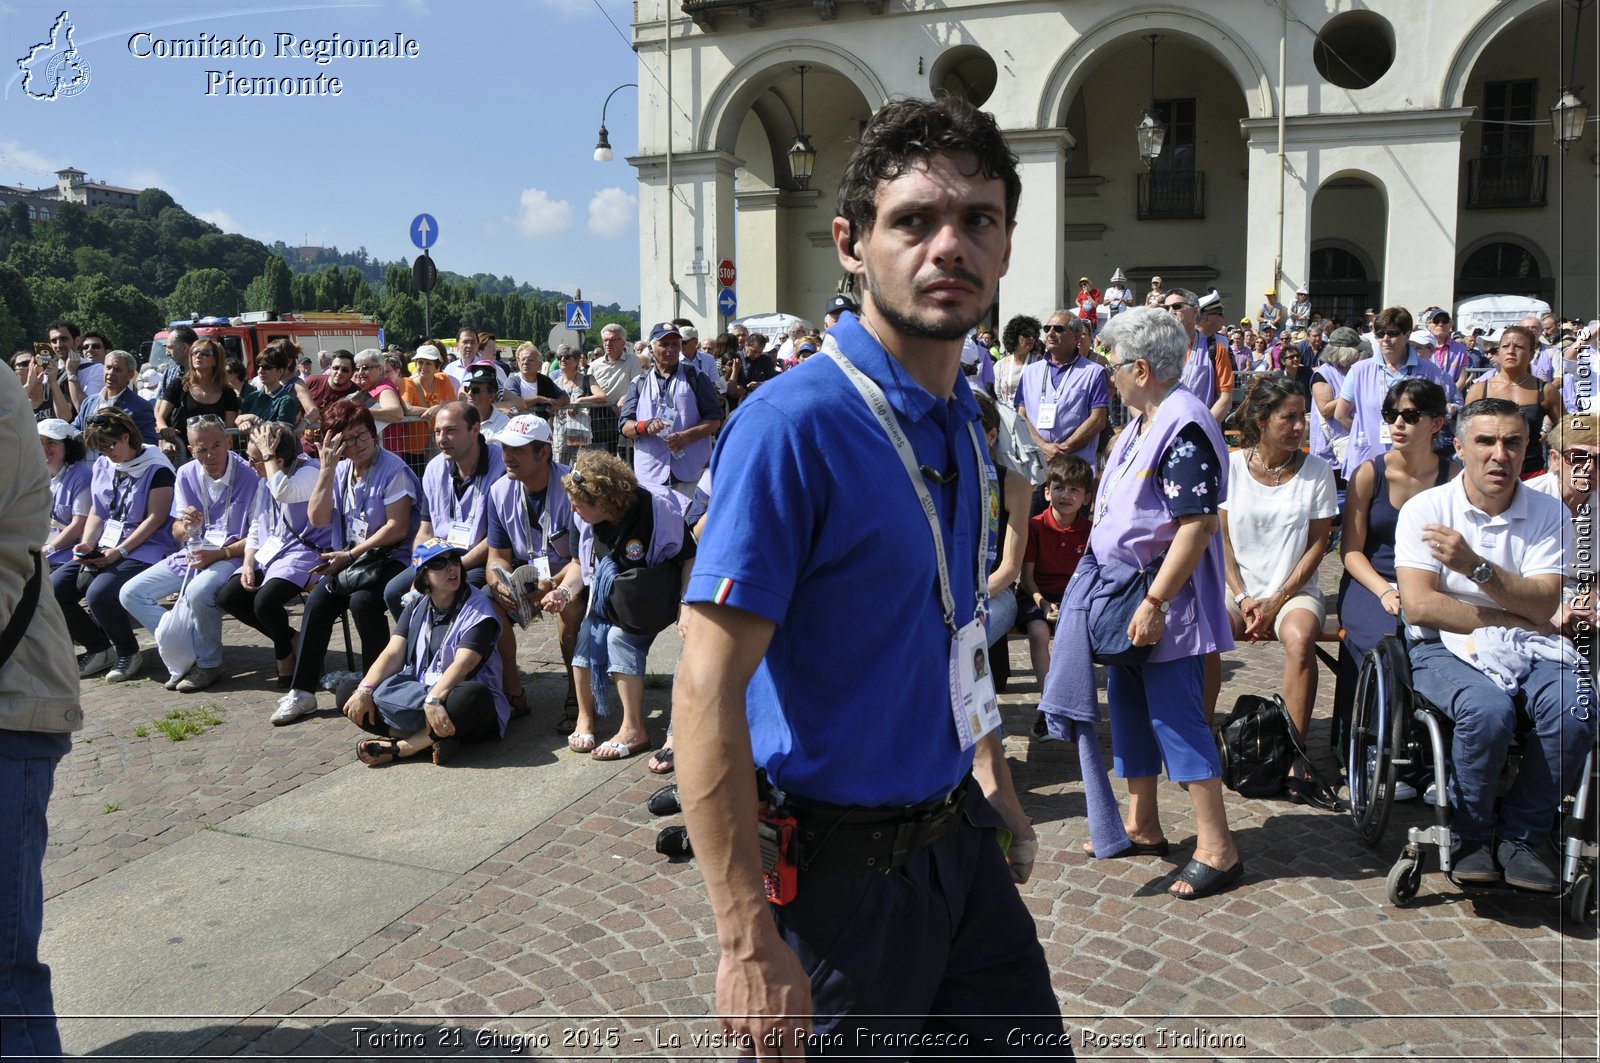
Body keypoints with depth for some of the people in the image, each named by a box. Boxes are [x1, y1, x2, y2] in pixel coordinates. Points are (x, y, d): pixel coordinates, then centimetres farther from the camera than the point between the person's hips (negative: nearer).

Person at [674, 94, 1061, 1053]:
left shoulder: (963, 418, 4)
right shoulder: (793, 425, -22)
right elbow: (707, 691, -24)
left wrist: (993, 781, 14)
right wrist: (751, 942, -24)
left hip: (957, 836, 8)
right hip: (844, 863, -7)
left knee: (1032, 1037, 19)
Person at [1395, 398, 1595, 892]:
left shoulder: (1549, 513, 5)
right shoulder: (1426, 509, -2)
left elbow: (1543, 606, -8)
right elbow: (1419, 606, -11)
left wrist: (1475, 566, -22)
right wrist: (1508, 620, -8)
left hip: (1528, 648, 3)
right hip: (1445, 647, -3)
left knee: (1575, 708, -28)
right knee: (1488, 710, -33)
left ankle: (1521, 835, -6)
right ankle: (1472, 834, -6)